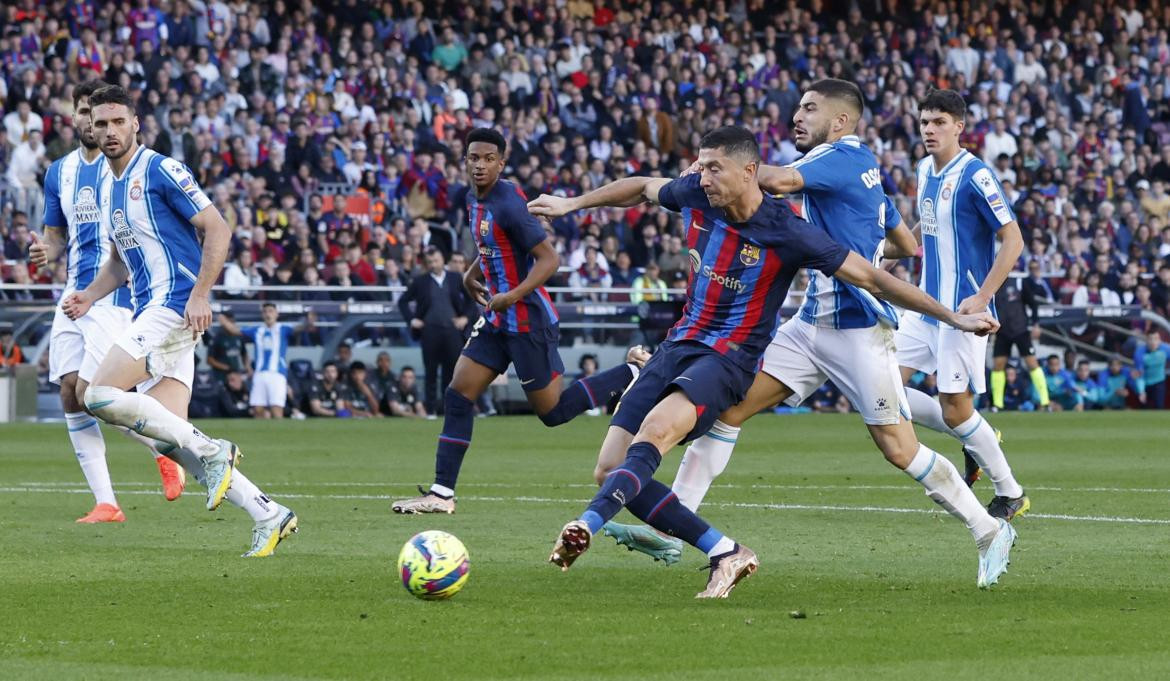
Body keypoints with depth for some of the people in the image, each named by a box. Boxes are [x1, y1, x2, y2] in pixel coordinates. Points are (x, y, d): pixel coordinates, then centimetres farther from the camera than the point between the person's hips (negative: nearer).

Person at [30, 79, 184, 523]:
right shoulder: (60, 172, 13)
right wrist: (46, 252, -3)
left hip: (115, 295, -7)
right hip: (74, 296, 7)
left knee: (90, 393, -15)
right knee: (70, 397, -1)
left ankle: (166, 449, 9)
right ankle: (105, 503, 3)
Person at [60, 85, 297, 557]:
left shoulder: (160, 172, -7)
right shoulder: (105, 188, 19)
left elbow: (217, 230, -11)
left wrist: (200, 294, -19)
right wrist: (88, 297, 12)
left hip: (176, 306, -9)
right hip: (149, 313, 9)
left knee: (100, 395, -19)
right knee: (169, 435, 0)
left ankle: (210, 451, -11)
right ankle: (268, 516, 2)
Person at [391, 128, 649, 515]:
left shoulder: (508, 204, -20)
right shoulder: (474, 200, 8)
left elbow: (549, 259, -22)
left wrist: (512, 296, -30)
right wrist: (471, 274, 12)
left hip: (527, 320, -9)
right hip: (497, 321, 9)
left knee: (553, 411, 1)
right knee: (457, 397, 1)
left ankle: (632, 371, 17)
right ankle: (441, 494, 3)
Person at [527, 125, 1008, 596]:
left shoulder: (787, 233, -15)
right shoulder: (695, 196, 0)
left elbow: (869, 277, -8)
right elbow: (643, 187, 23)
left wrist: (955, 317, -7)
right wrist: (571, 204, 31)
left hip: (730, 357, -6)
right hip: (679, 345, 6)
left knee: (655, 429, -35)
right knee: (609, 469, -6)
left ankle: (587, 525, -48)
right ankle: (726, 554, -5)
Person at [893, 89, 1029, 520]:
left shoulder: (974, 176, -15)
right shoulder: (925, 170, 9)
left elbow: (1013, 239, -18)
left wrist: (982, 297, -23)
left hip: (962, 310, -8)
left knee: (955, 408, -6)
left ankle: (1010, 494, 12)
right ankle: (974, 441, 18)